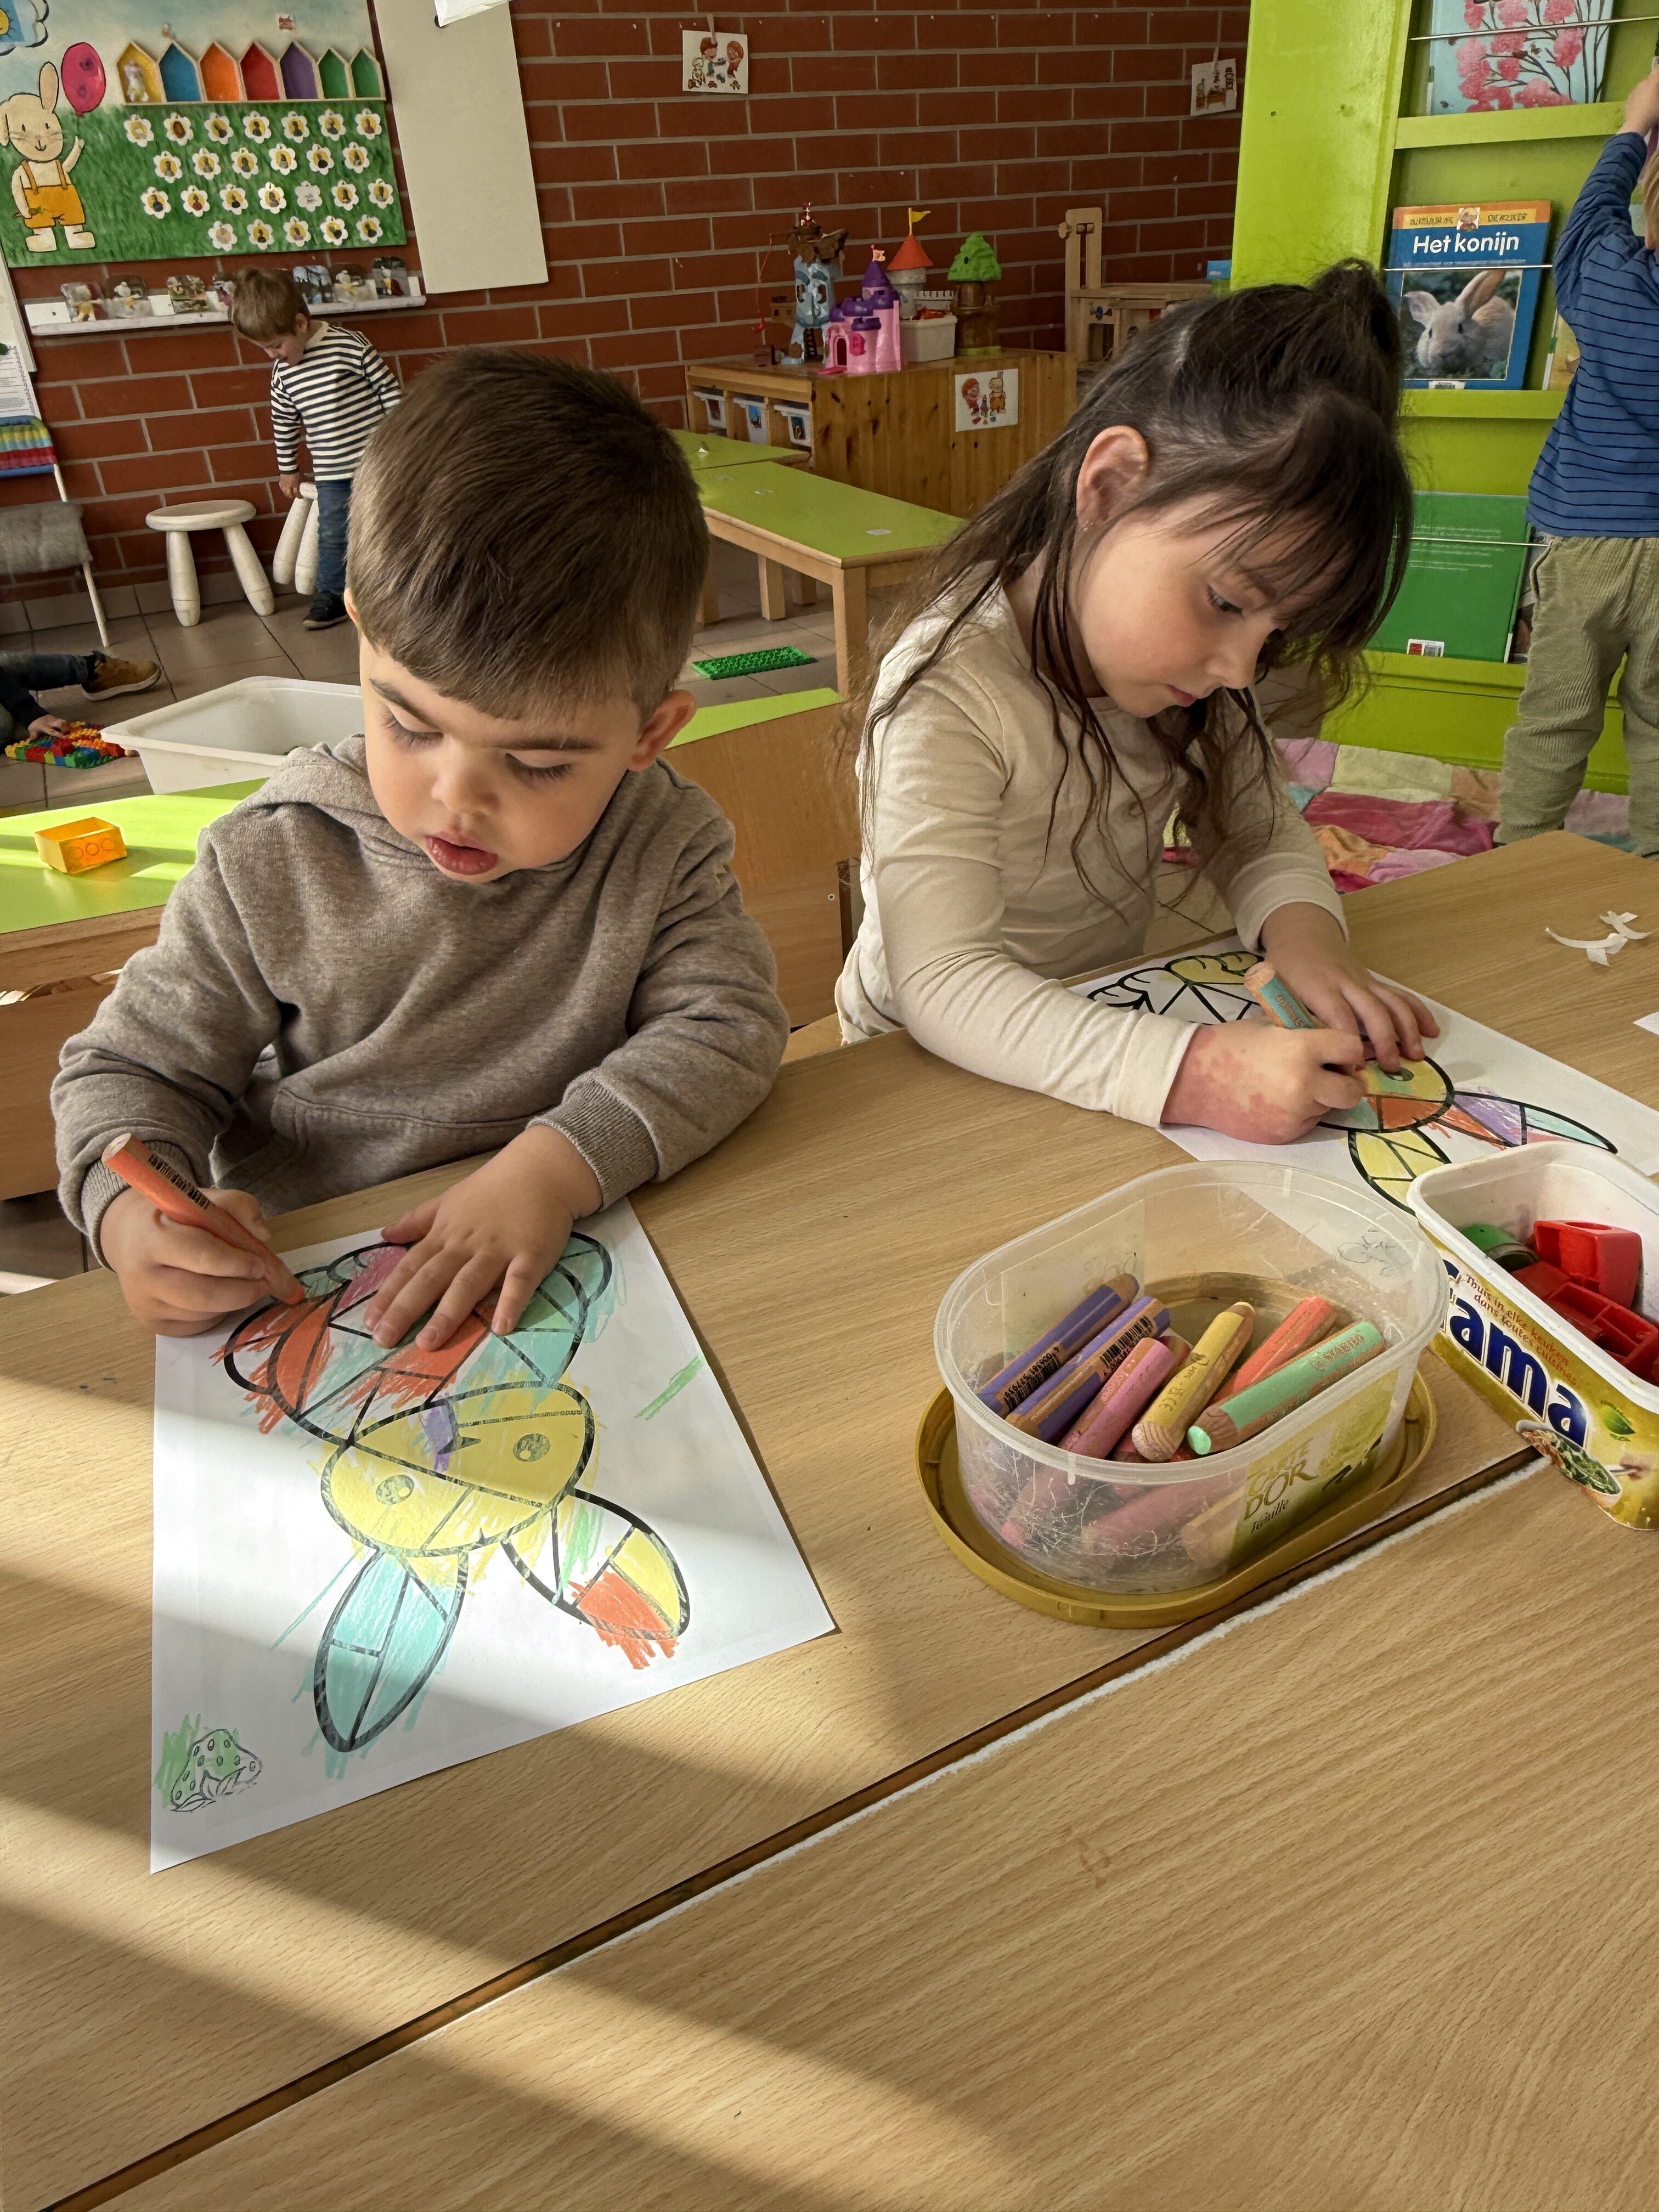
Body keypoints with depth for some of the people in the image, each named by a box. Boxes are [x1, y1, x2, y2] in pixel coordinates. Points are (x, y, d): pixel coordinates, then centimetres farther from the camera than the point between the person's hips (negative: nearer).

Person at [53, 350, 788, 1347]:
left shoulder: (665, 847, -6)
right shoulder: (269, 866, -6)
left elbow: (727, 1028, -12)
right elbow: (136, 1069, 3)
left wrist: (558, 1162, -26)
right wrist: (129, 1207, -18)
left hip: (574, 1268, 0)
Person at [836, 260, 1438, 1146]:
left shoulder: (1179, 667, -2)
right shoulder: (947, 700, -26)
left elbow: (1257, 833, 4)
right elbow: (942, 984, -33)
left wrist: (1305, 934, -18)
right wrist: (1186, 1070, -42)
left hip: (1108, 1021, 6)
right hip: (940, 1068, -5)